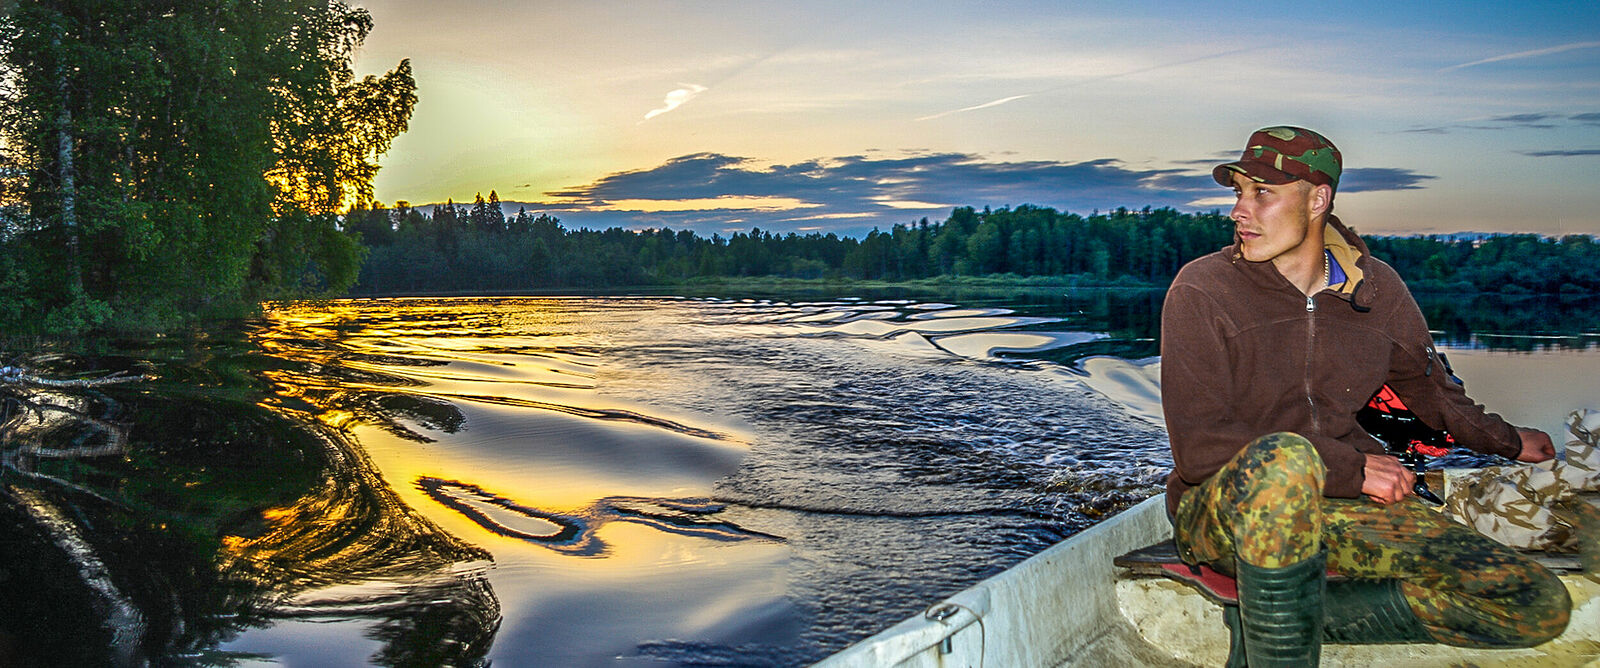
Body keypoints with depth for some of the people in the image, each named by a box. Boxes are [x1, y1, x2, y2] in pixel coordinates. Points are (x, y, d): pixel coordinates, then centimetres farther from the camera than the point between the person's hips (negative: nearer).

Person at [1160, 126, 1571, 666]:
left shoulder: (1376, 288, 5)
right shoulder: (1202, 291, -11)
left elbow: (1426, 385, 26)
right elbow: (1199, 448, -17)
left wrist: (1506, 441, 42)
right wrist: (1353, 469, -15)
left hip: (1342, 506, 6)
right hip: (1219, 511, -5)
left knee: (1540, 607, -11)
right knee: (1282, 460, -42)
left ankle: (1274, 620, -11)